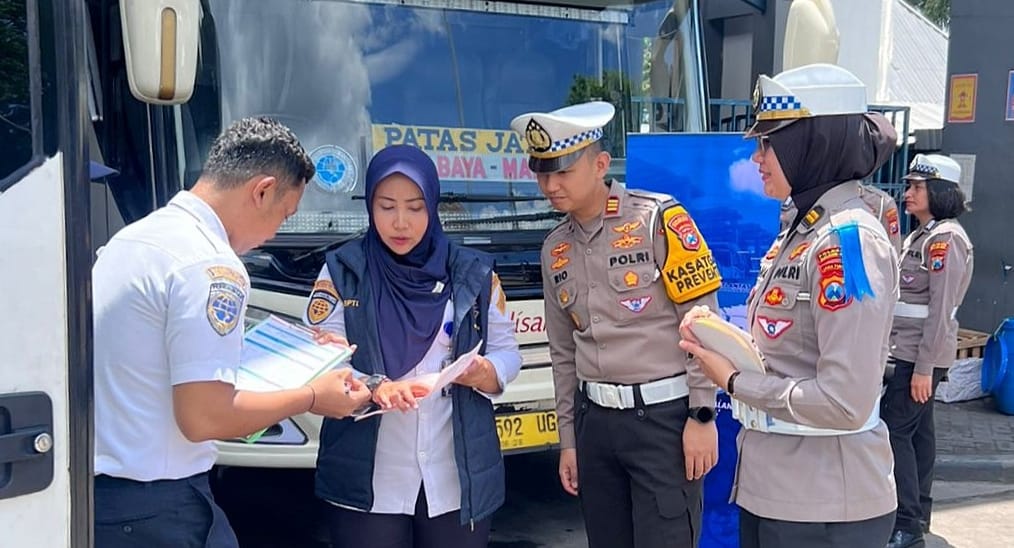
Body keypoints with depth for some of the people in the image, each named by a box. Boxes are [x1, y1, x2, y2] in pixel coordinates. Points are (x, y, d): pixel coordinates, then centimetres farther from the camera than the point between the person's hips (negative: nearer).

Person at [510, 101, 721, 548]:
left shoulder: (658, 219, -8)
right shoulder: (555, 249, 10)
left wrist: (702, 416, -11)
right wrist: (568, 439, 17)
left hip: (664, 415, -6)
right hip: (596, 421, 6)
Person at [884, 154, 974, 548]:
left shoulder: (946, 238, -15)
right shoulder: (922, 235, 13)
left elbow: (941, 309, -20)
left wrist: (924, 368, -21)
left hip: (921, 355, -9)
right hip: (909, 351, 9)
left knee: (894, 429, -8)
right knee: (916, 430, 13)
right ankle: (916, 514, 22)